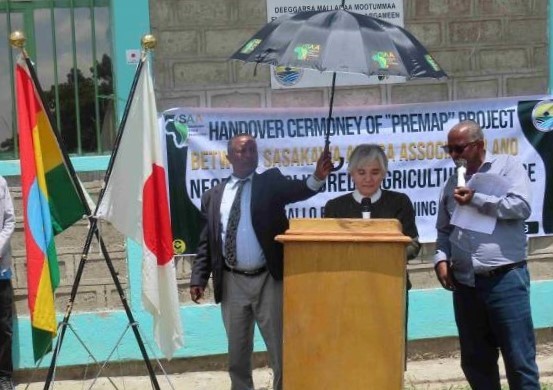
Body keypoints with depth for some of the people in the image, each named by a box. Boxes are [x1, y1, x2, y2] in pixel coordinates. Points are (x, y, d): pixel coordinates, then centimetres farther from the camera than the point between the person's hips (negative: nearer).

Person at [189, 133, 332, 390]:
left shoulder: (271, 182, 3)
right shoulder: (213, 196, 9)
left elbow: (297, 190, -18)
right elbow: (206, 242, 10)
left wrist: (317, 178, -39)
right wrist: (198, 279, 1)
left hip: (268, 280, -2)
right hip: (232, 283, 2)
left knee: (281, 351, 3)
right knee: (237, 353, 12)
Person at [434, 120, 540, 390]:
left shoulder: (507, 166, 1)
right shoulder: (453, 182, 15)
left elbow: (521, 206, -14)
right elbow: (444, 229, 19)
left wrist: (476, 199, -10)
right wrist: (441, 258, 2)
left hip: (505, 279, -5)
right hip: (465, 283, 6)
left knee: (519, 358, -2)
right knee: (475, 360, 12)